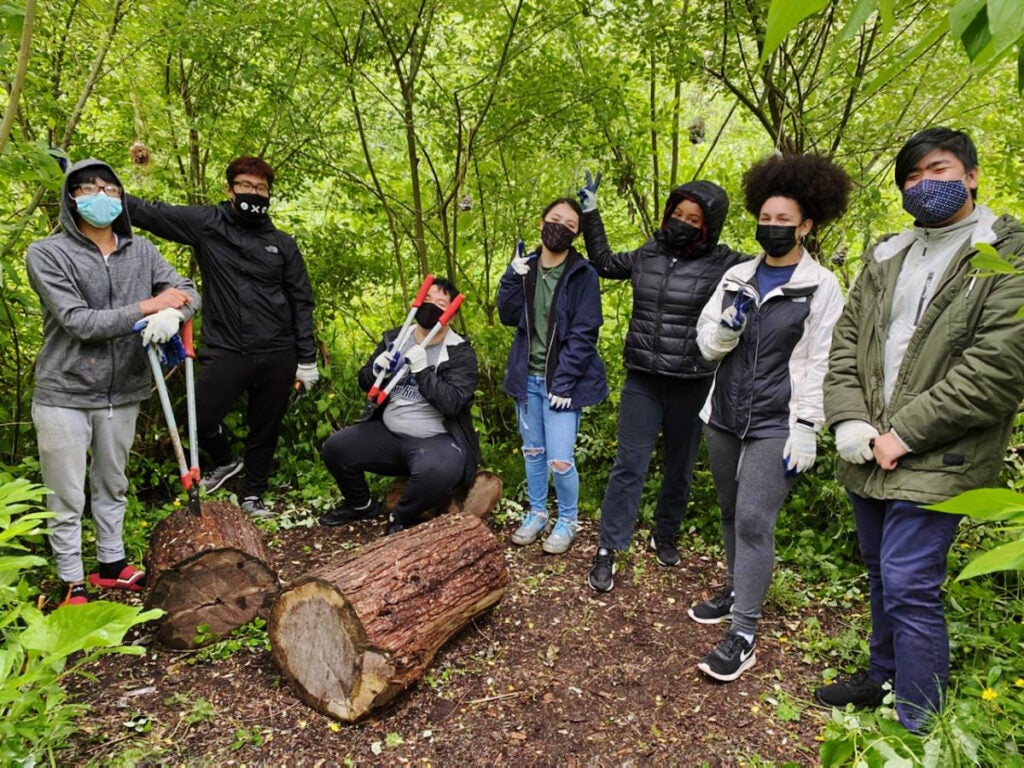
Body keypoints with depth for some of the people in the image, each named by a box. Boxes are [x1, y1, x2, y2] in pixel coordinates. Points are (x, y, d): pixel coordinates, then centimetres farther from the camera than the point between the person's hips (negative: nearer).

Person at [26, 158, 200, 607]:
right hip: (65, 395, -4)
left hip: (123, 393, 4)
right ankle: (72, 584, 24)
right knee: (66, 499, 7)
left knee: (112, 486, 20)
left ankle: (111, 565, 38)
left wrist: (172, 315, -27)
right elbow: (77, 321, -18)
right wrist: (149, 306, -19)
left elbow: (187, 292, -3)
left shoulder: (141, 251, 3)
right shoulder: (47, 254, -9)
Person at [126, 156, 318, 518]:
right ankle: (225, 461, 21)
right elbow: (148, 213, 2)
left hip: (278, 354, 1)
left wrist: (307, 358, 5)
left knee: (265, 431, 9)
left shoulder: (283, 244, 8)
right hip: (226, 351, -1)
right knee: (199, 419, -13)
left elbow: (302, 302, 9)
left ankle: (253, 496, 32)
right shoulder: (207, 224, 4)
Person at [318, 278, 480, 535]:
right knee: (334, 448, -8)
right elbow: (365, 382, 12)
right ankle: (361, 505, 21)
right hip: (388, 433, 6)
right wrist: (378, 370, -10)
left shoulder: (460, 353, -8)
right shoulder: (395, 338, 6)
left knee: (436, 472, -37)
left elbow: (452, 404, -20)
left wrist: (423, 370, -27)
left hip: (436, 440, -5)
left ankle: (402, 518, -3)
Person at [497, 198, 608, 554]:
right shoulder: (527, 267, 6)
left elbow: (584, 333, -13)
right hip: (527, 377, 5)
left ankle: (567, 521, 18)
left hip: (561, 380, -4)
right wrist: (513, 277, -14)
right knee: (532, 452, 16)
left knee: (560, 460, -6)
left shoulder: (582, 274, -9)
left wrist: (564, 382, -17)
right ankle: (536, 513, 35)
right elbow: (508, 316, 0)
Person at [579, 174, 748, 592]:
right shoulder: (647, 255, 5)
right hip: (642, 383, 1)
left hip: (692, 386, -1)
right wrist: (590, 214, 20)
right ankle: (607, 550, 8)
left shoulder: (724, 265, -6)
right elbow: (604, 263, 22)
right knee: (629, 466, -1)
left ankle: (665, 535, 37)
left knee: (679, 467, 15)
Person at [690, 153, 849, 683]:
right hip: (724, 417, 5)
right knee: (731, 513, 16)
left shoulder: (821, 287, -5)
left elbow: (820, 365, -8)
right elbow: (707, 344, 8)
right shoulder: (737, 277, 8)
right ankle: (738, 591, 36)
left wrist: (805, 431, -13)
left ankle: (743, 635, 0)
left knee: (754, 521, -10)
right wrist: (728, 326, -14)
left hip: (775, 426, -5)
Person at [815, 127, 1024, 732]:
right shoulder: (886, 258, 13)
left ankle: (918, 725, 12)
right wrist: (849, 421, -5)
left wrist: (903, 436, -17)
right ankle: (885, 676, 40)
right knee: (882, 574, 19)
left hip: (935, 462, -6)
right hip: (870, 456, 6)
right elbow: (846, 342, 9)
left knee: (909, 586, -6)